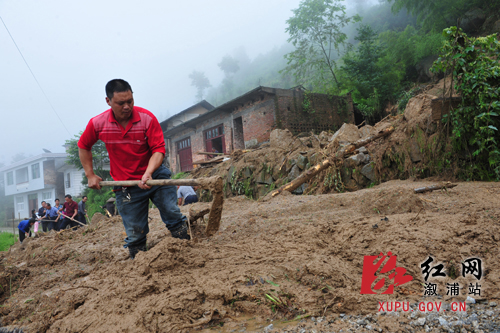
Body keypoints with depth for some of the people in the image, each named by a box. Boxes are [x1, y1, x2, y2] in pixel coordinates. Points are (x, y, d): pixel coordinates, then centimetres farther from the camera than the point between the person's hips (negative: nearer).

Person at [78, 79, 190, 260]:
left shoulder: (147, 118, -14)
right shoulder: (97, 123, -7)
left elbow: (158, 149, -15)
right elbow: (83, 146, 12)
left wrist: (148, 173, -31)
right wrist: (90, 175, 8)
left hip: (155, 175, -1)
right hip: (125, 185, 1)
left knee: (174, 216, -3)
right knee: (135, 234, 6)